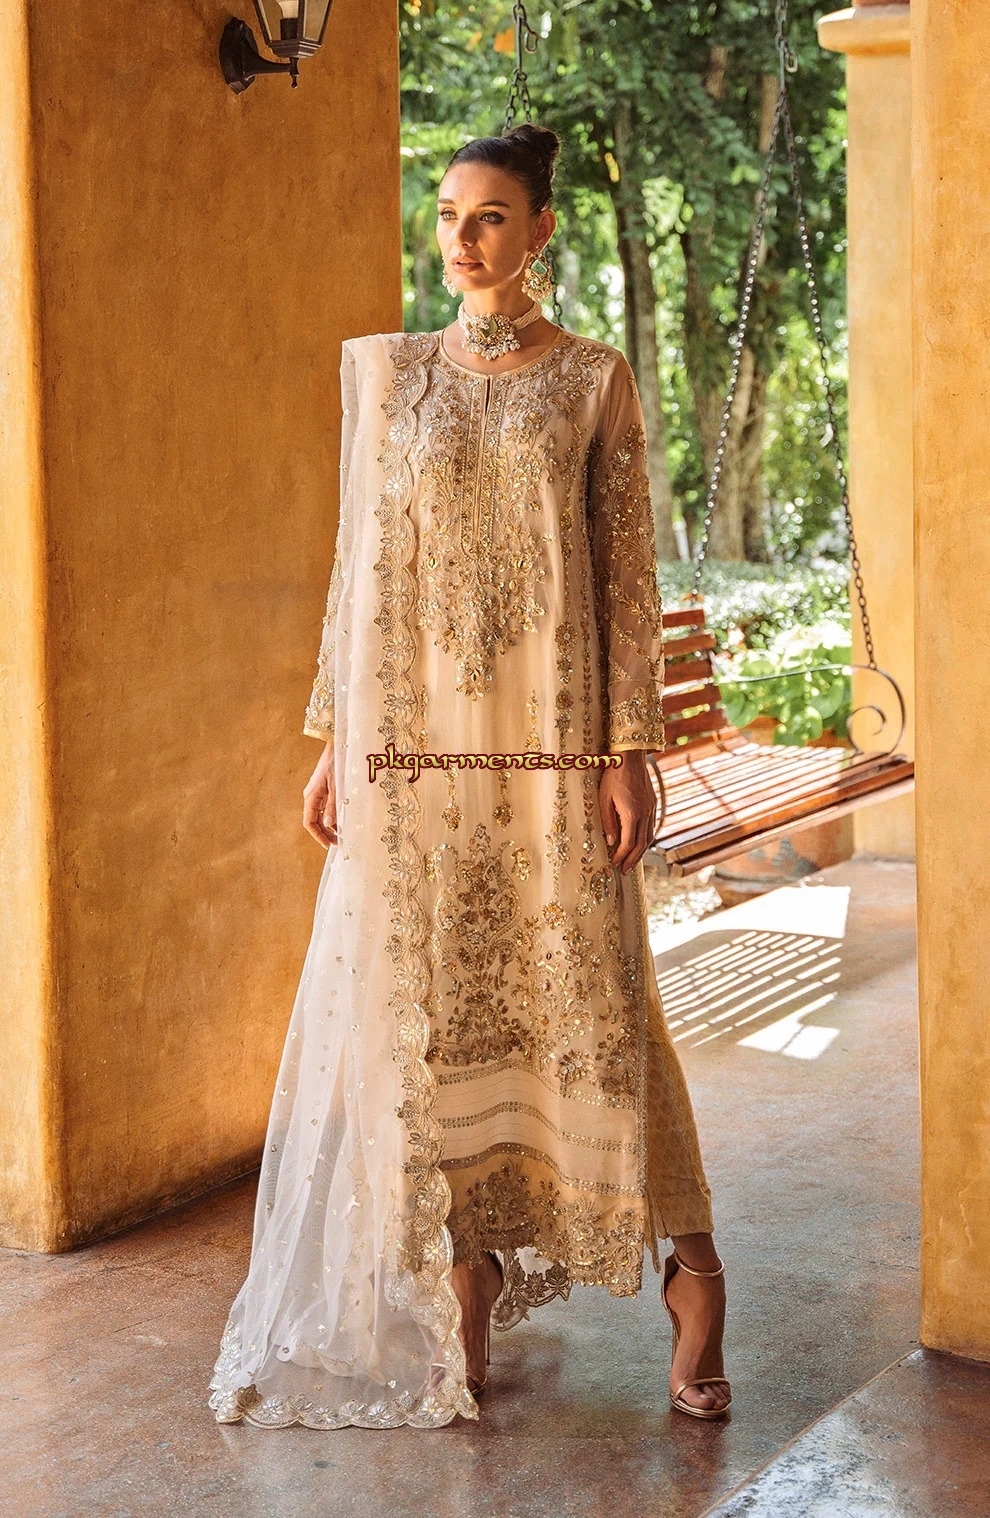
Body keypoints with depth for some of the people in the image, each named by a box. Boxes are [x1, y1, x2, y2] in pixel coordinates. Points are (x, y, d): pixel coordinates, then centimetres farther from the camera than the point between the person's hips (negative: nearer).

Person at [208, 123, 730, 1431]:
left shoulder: (594, 381, 2)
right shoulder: (382, 372, 8)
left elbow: (629, 572, 0)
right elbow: (358, 563, 10)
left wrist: (631, 751, -7)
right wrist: (335, 740, 5)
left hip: (549, 735, -2)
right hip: (413, 739, 3)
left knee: (587, 997, -1)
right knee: (435, 1010, 4)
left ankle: (690, 1270, 13)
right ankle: (467, 1293, 16)